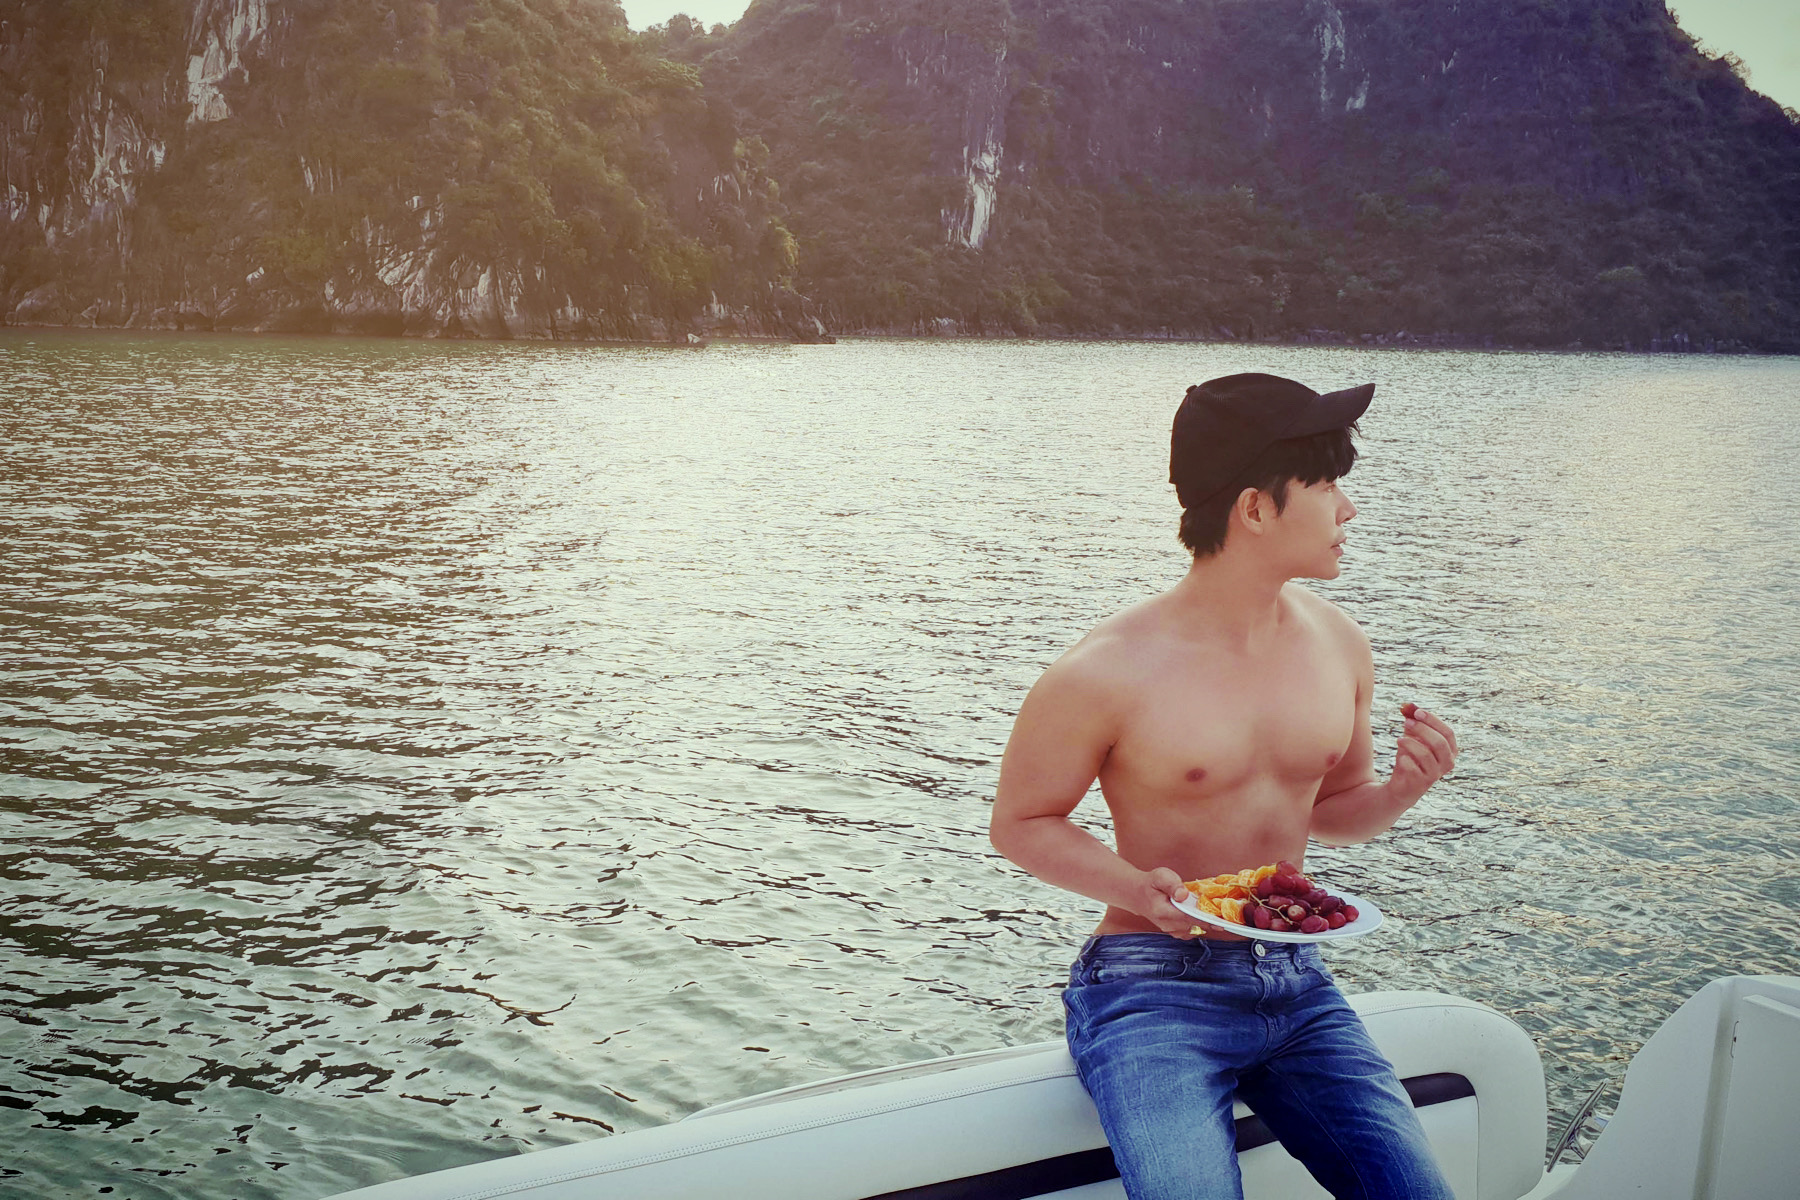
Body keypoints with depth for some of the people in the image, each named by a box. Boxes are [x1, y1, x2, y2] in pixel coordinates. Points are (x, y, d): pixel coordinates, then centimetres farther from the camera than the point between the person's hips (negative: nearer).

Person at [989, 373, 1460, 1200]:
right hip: (1151, 990, -5)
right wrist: (1130, 884, -20)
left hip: (1294, 984, 6)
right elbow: (1019, 823, -3)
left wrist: (1402, 789, -4)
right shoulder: (1110, 672, -15)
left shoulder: (1337, 643, 4)